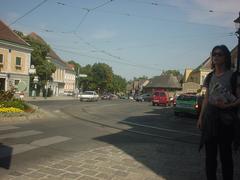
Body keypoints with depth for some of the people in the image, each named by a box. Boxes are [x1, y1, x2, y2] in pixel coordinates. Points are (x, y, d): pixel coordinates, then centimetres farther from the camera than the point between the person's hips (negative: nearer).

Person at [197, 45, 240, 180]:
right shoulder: (210, 77, 12)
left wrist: (227, 106, -25)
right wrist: (201, 117, 10)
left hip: (225, 118, -5)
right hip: (209, 117, 5)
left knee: (225, 152, 3)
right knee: (210, 153, 11)